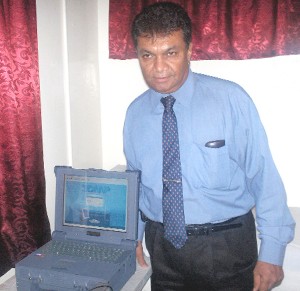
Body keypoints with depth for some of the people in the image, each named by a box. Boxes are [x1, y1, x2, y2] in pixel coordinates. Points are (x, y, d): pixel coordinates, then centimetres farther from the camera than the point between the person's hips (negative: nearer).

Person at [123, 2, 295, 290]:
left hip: (227, 245, -2)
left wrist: (271, 253, -9)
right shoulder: (135, 112, -1)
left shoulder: (230, 99, -14)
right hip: (162, 247, 3)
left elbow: (264, 176, -11)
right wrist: (133, 238, 11)